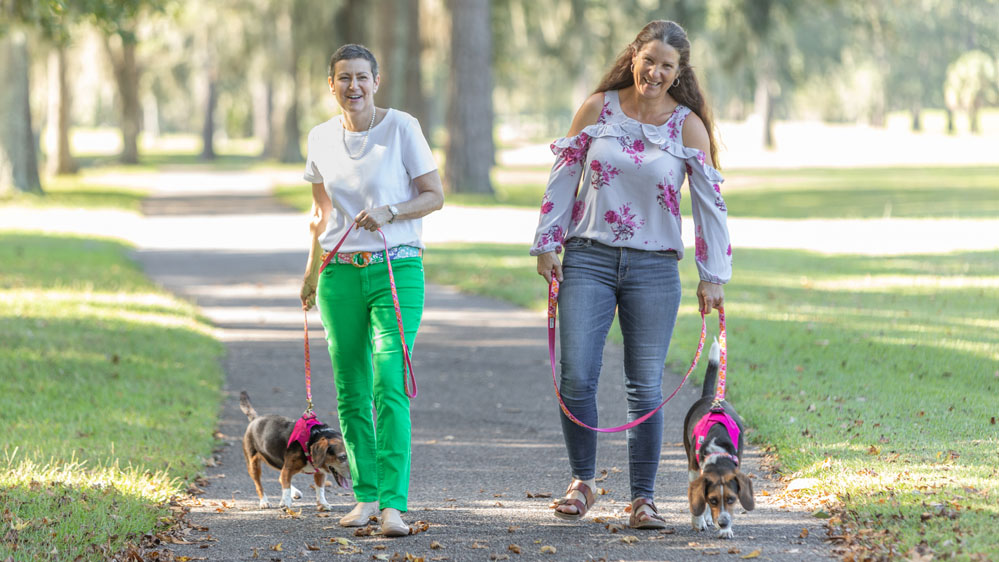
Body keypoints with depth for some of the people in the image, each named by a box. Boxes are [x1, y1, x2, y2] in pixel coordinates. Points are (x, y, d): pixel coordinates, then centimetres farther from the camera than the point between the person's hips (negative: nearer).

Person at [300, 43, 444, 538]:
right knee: (351, 390, 6)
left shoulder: (402, 127, -4)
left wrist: (389, 211, -17)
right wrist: (312, 269, 19)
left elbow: (435, 196, -2)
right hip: (341, 274, 4)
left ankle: (393, 504, -18)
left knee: (389, 385, -14)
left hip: (397, 271, -4)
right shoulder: (321, 138, 8)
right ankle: (366, 495, 17)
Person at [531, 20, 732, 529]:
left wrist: (713, 276, 0)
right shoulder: (598, 109, 3)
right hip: (589, 258, 1)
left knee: (646, 389, -1)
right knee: (576, 378, -7)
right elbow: (563, 177, 9)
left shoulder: (688, 126, 1)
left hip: (653, 267, 0)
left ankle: (642, 500, 6)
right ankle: (581, 482, 11)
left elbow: (709, 201, 2)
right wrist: (547, 244, 6)